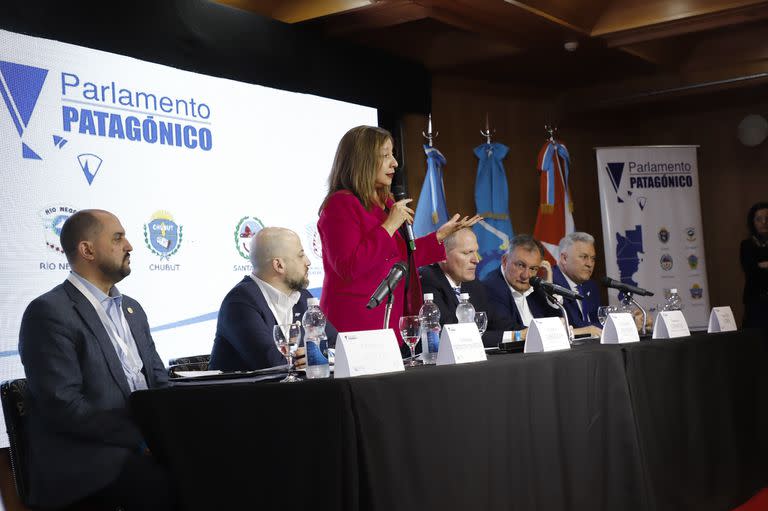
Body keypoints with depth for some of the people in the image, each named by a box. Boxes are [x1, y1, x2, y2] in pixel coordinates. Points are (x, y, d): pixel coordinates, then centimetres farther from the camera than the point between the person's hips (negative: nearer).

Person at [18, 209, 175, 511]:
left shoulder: (131, 309, 19)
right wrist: (142, 432, -19)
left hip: (143, 441, 8)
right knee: (175, 484, -32)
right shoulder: (50, 312, -8)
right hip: (81, 460, -7)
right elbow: (64, 406, -16)